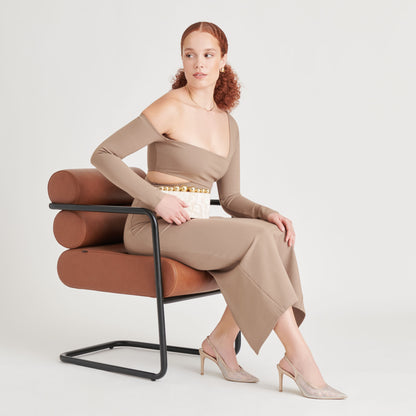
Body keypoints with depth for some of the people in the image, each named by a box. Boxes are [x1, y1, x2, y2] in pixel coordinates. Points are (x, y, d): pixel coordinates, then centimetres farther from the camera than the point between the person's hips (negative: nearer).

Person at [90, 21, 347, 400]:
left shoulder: (228, 125, 12)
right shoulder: (170, 108, -9)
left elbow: (230, 198, 13)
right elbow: (103, 155, -11)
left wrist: (268, 213, -6)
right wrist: (156, 199, -19)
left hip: (194, 228, 7)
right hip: (152, 228, -6)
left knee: (275, 234, -18)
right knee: (258, 240, -25)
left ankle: (223, 339, -9)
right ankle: (298, 355, -19)